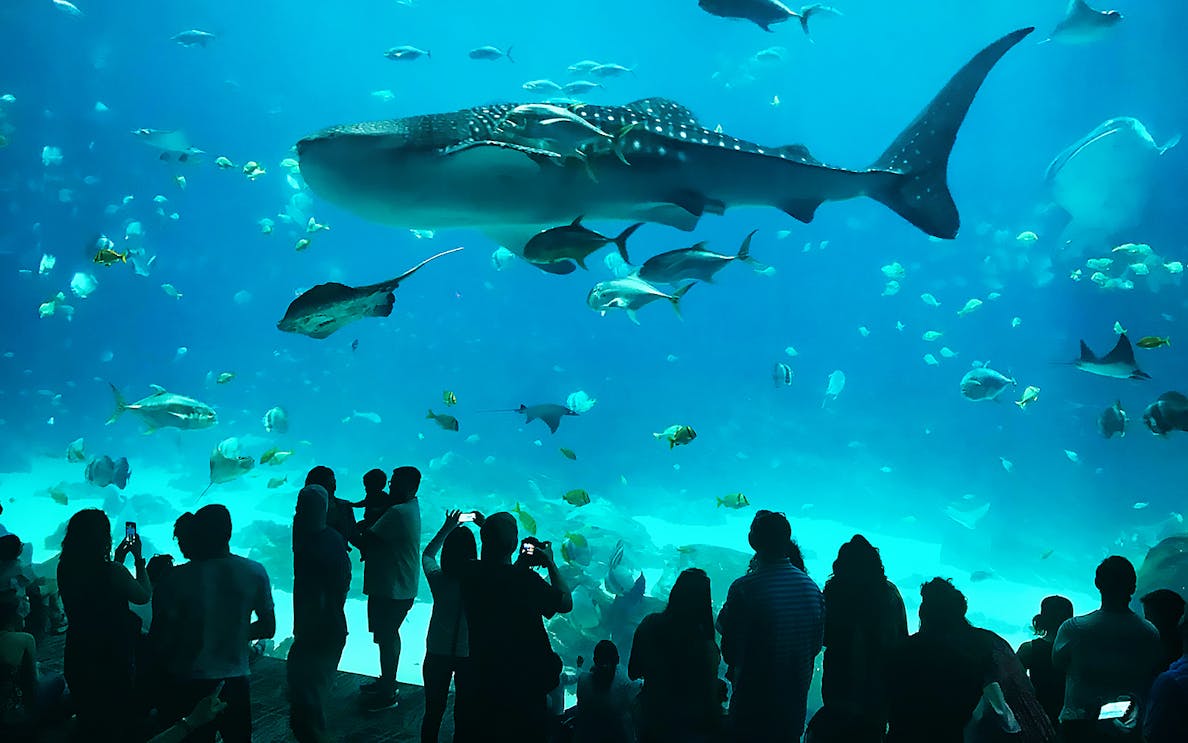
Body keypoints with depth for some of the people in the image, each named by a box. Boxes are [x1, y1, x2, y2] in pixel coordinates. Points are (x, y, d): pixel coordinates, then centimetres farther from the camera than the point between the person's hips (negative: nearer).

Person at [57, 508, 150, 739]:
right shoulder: (112, 571, -26)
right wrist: (138, 558, 0)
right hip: (113, 659, -6)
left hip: (77, 658, 6)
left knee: (89, 720, 26)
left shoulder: (65, 569, -6)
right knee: (118, 722, 16)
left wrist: (118, 557, 15)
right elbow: (143, 596, -8)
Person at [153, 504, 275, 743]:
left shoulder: (177, 578, -13)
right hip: (235, 681, 2)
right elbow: (268, 628, 2)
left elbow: (159, 639, -10)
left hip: (188, 685, -1)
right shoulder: (255, 572, -7)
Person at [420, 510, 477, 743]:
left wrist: (448, 527, 14)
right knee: (463, 715, 13)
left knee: (433, 712, 16)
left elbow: (427, 554, 7)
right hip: (470, 655, -1)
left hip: (437, 654, 1)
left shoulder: (438, 578, -13)